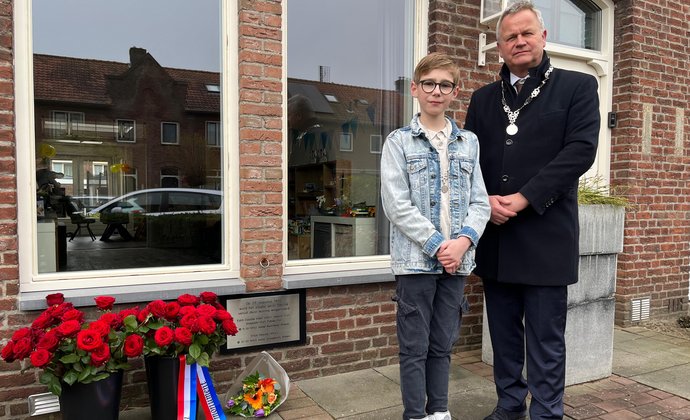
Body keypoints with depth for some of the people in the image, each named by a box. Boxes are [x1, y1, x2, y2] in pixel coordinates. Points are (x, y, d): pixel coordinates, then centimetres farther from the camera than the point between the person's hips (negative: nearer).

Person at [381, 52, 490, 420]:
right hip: (415, 259, -3)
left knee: (443, 345, 15)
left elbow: (480, 202, 6)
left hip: (456, 260, 4)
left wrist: (464, 240, -11)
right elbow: (396, 204, -10)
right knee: (414, 347, 5)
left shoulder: (469, 142, 10)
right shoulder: (399, 141, -1)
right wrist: (436, 244, -14)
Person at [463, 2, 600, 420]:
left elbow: (581, 150, -9)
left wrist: (525, 198, -16)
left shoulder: (578, 86, 3)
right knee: (504, 334, 15)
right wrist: (486, 200, -9)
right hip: (495, 236, 4)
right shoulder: (483, 98, 14)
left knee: (546, 340, 4)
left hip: (546, 236, -4)